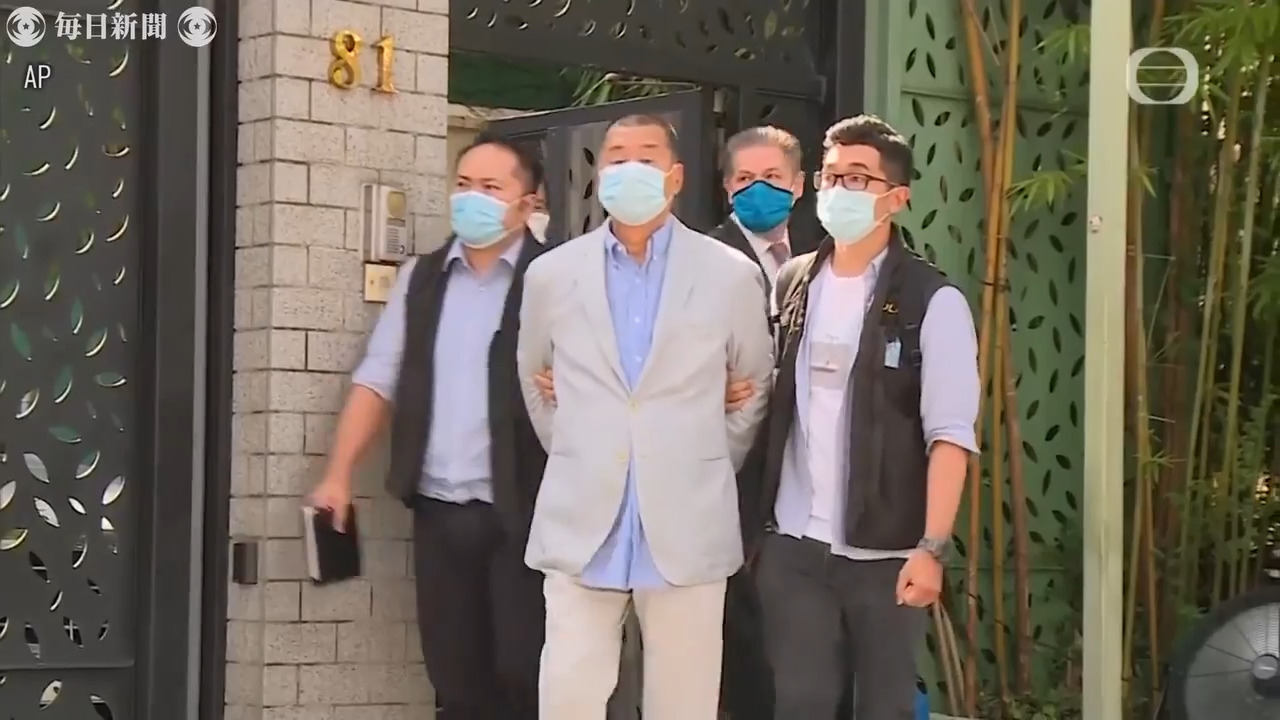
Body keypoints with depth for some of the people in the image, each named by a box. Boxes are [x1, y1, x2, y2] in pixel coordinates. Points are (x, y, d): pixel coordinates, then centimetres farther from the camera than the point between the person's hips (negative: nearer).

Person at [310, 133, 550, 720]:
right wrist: (339, 474, 5)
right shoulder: (421, 278, 12)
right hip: (438, 508, 4)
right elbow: (377, 380, 12)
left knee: (524, 673, -3)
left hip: (519, 510, -4)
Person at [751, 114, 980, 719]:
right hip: (792, 544, 3)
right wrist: (752, 525, 4)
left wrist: (931, 546, -18)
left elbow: (949, 435, -10)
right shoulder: (788, 287, 8)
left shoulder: (932, 301, -5)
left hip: (887, 550, -3)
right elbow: (767, 406, 11)